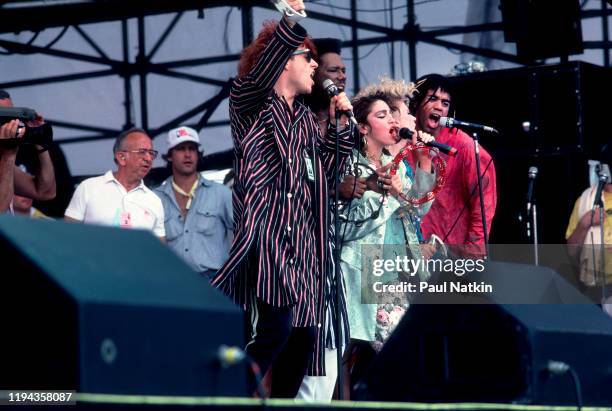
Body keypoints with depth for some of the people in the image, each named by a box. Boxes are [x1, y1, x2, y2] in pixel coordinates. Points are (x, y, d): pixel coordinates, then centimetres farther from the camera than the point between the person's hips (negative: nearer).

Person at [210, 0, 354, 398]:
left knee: (304, 334, 3)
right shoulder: (252, 104, 1)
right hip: (268, 233, -8)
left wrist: (341, 125, 15)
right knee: (276, 328, -22)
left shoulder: (306, 119, 22)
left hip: (303, 239, 8)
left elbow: (325, 171, 23)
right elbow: (259, 73, -22)